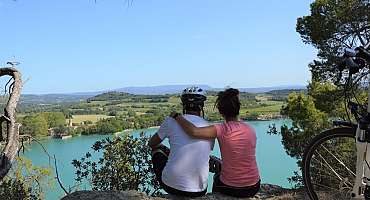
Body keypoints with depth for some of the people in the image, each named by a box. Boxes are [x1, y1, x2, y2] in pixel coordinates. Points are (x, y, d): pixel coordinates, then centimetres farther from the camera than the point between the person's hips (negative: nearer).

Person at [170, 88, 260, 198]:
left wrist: (176, 116, -15)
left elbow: (194, 132, -30)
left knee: (216, 177, 31)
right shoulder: (251, 130, -3)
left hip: (230, 188, -4)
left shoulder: (222, 130, -19)